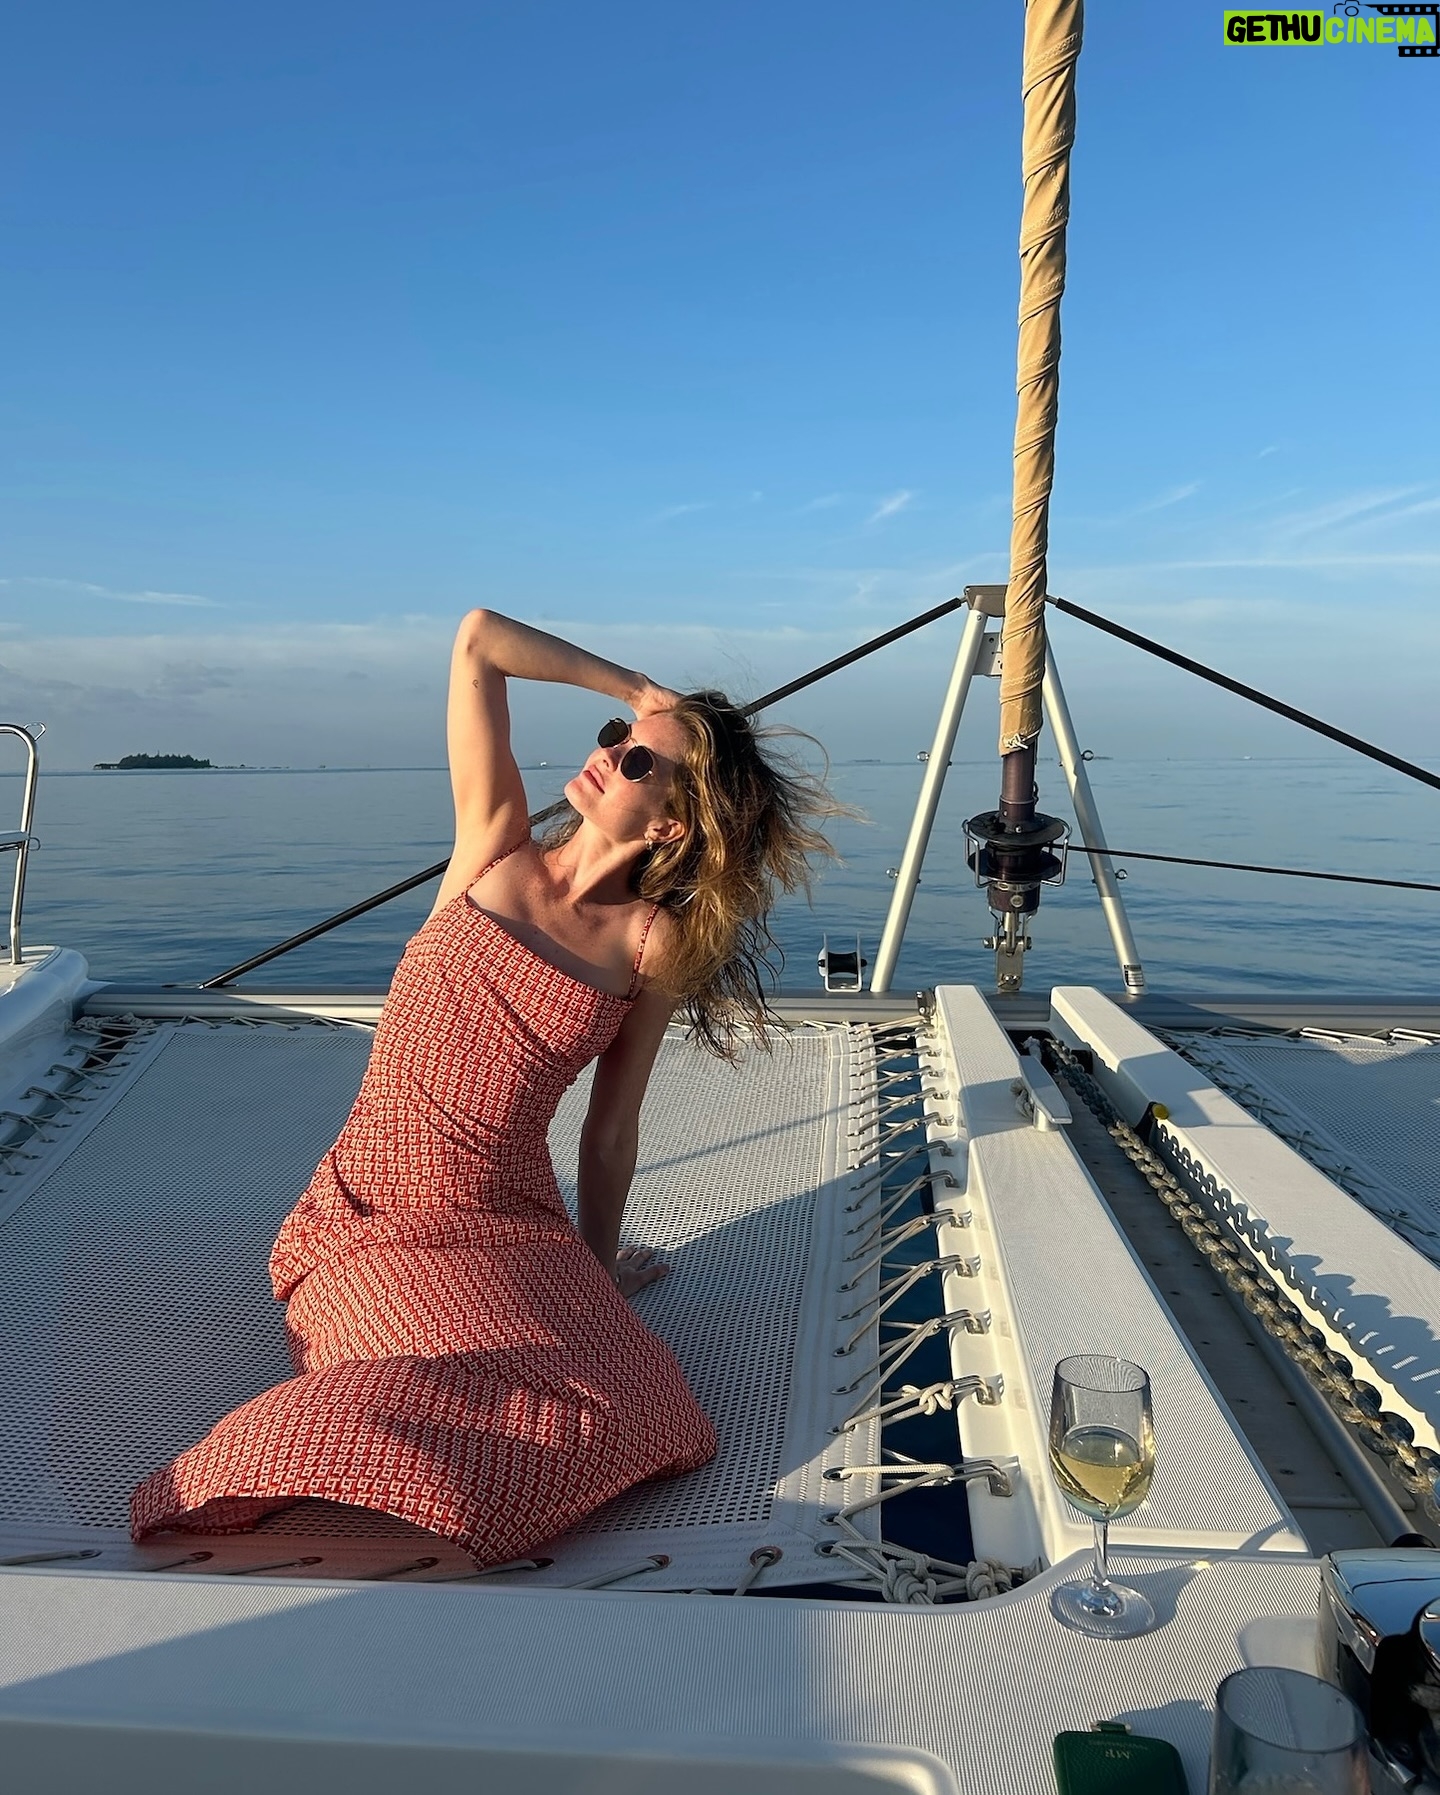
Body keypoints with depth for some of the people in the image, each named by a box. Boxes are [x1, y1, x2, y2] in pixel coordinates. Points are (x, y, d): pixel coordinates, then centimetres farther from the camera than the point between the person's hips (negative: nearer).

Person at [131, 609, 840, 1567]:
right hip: (378, 1222, -2)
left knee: (629, 1415, -23)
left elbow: (612, 1129, 6)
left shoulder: (654, 946, -1)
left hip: (518, 1227, 2)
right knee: (429, 1403, -29)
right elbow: (478, 639, -2)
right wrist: (641, 689, 5)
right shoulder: (497, 850, 1)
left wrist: (597, 1269, 13)